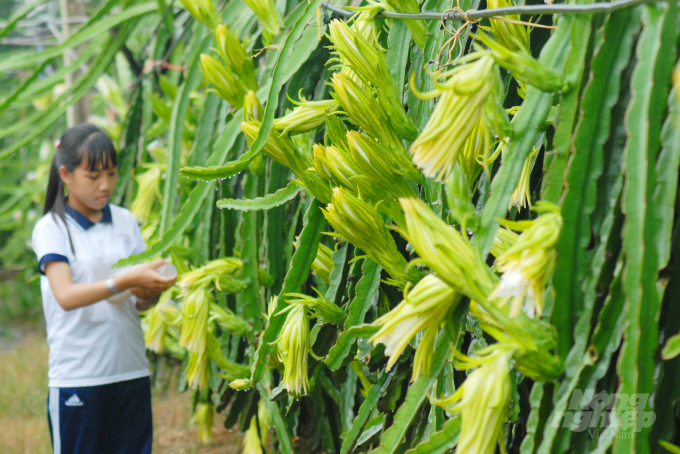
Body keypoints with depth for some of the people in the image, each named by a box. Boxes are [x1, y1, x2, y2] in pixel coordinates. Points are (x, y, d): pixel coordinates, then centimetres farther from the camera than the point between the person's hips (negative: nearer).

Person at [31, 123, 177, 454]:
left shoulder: (125, 221, 10)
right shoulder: (51, 228, -3)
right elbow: (66, 296, -18)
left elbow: (141, 304, 10)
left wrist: (150, 292, -13)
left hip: (131, 371, 4)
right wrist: (125, 281, -28)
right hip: (76, 376, -4)